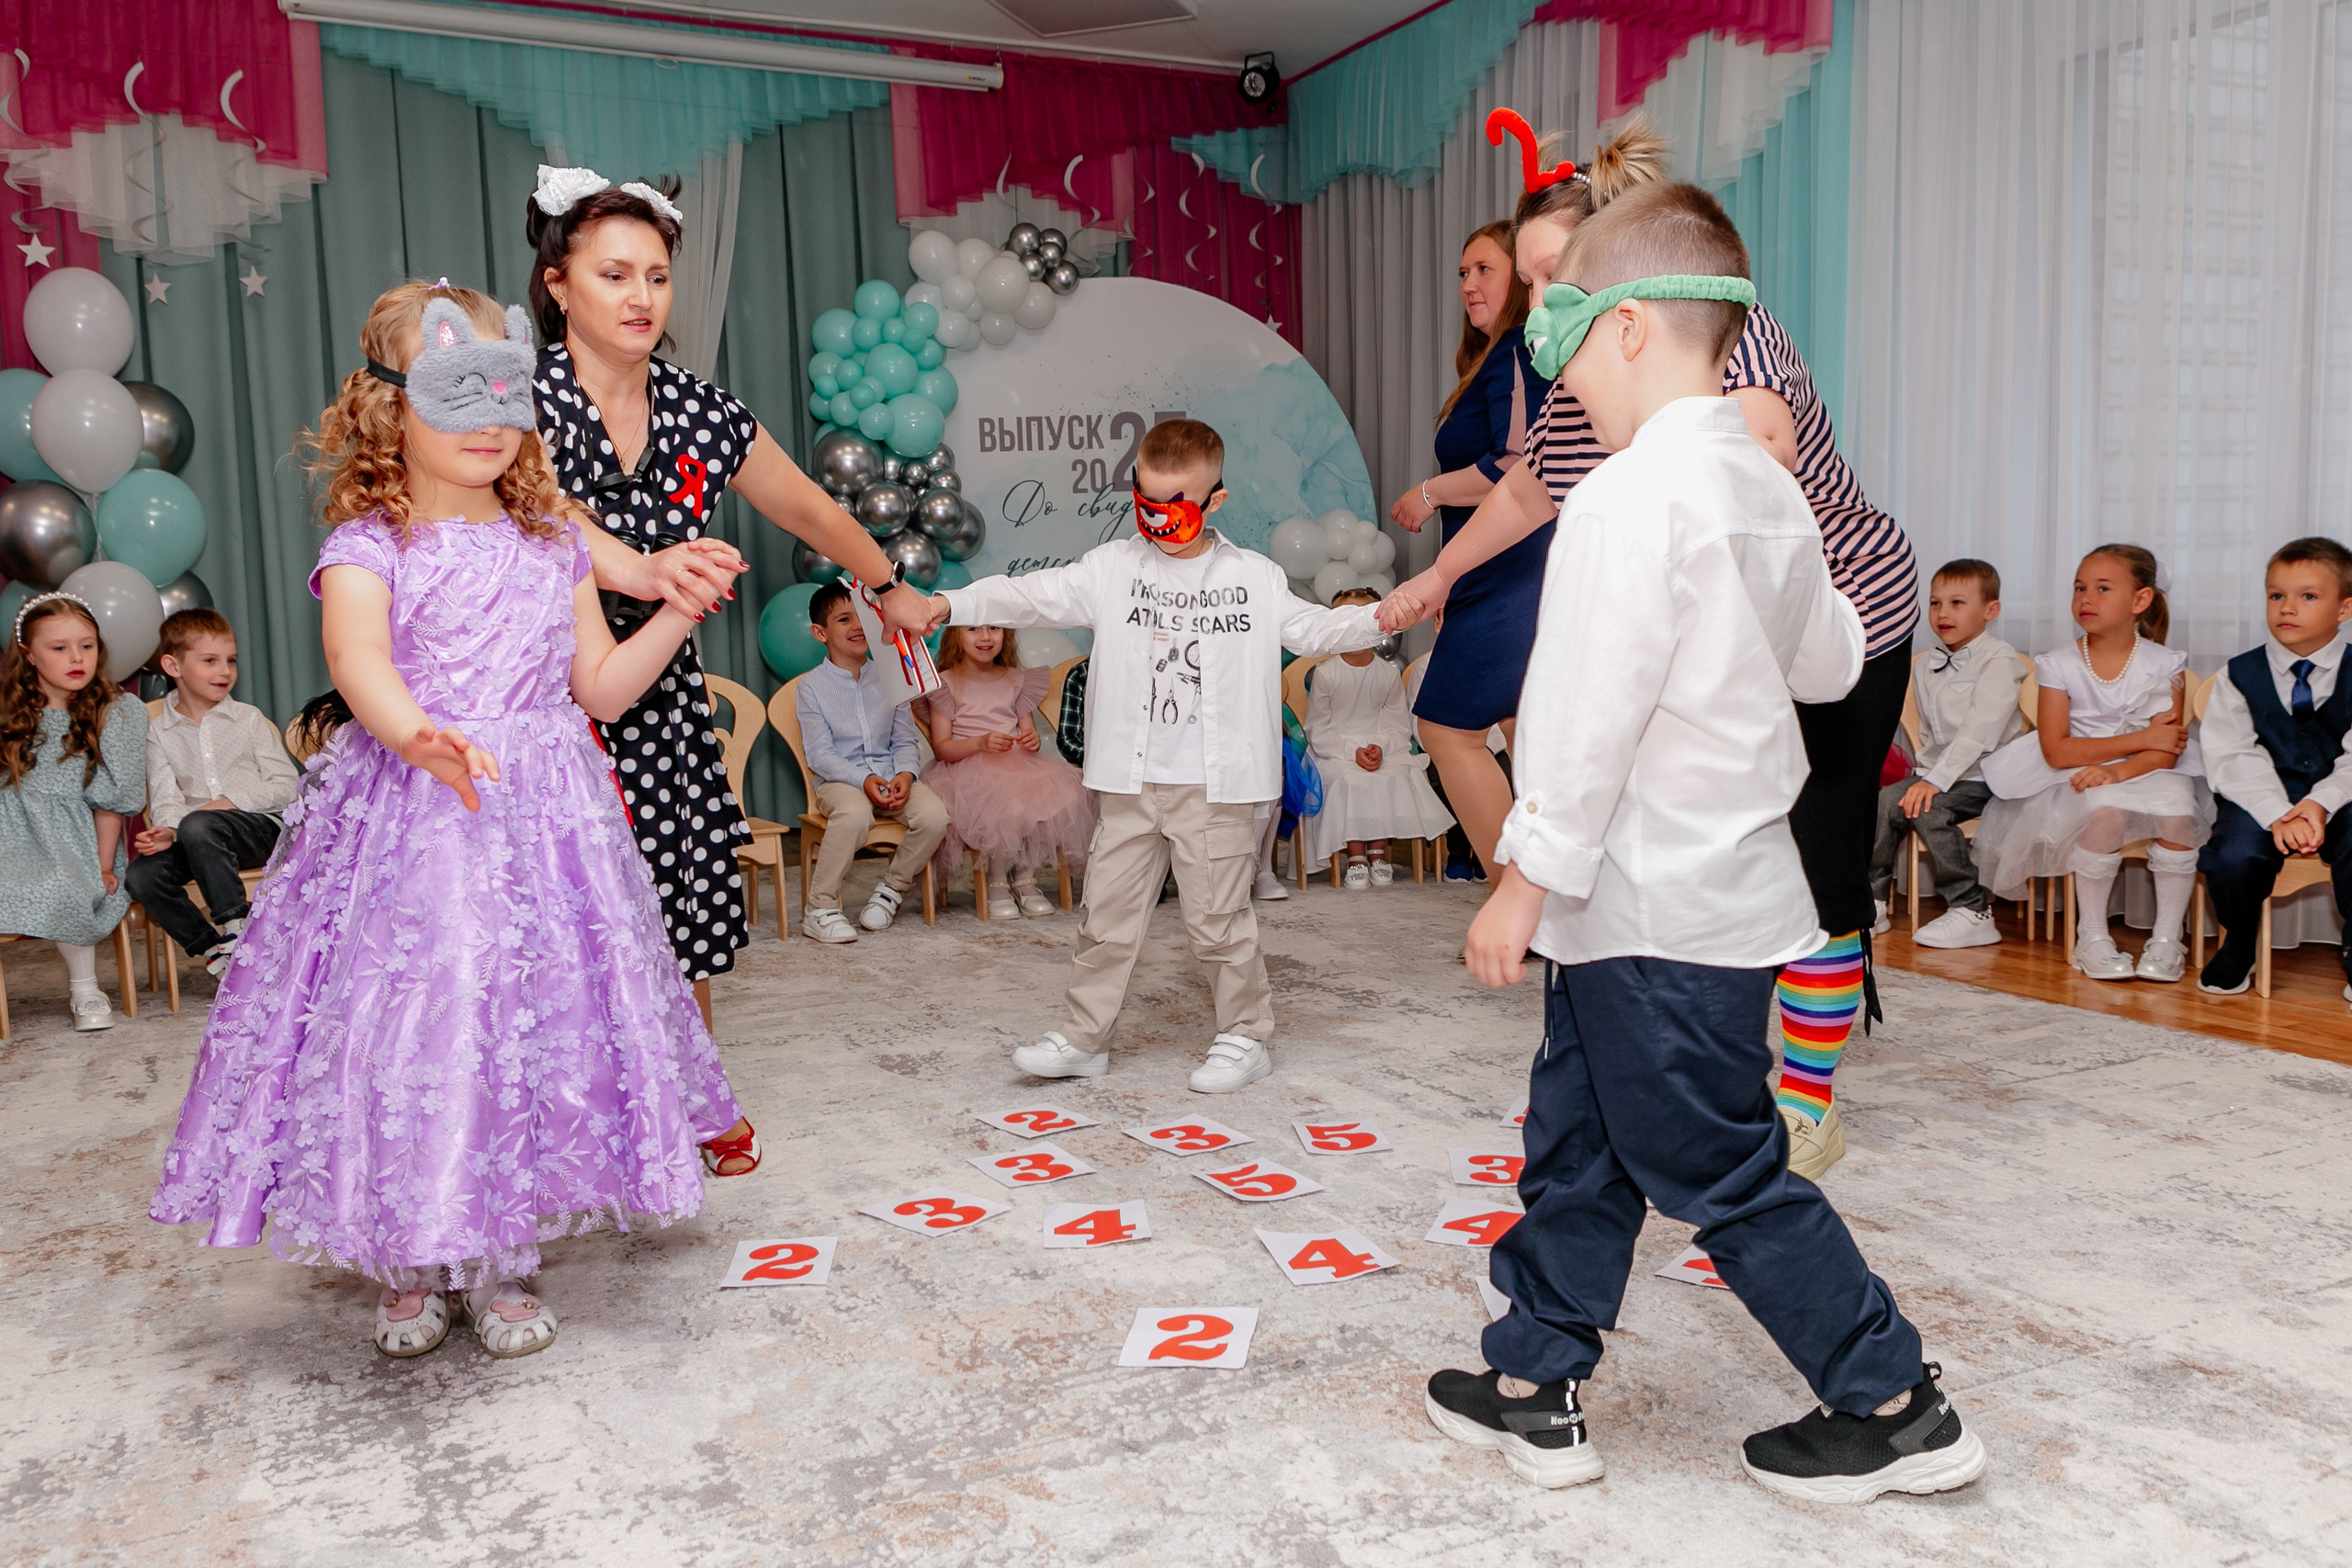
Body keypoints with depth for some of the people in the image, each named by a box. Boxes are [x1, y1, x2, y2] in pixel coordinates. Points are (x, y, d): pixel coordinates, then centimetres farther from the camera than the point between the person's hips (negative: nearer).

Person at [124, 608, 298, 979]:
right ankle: (214, 950, -9)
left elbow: (286, 785, 1)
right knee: (142, 874, -23)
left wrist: (233, 801, -12)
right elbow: (165, 796, 1)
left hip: (260, 826, -3)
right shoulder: (160, 732, 11)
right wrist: (167, 830, -21)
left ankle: (234, 931, -25)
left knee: (198, 826, -34)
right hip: (193, 838, 3)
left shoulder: (249, 718, 8)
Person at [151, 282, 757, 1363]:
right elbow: (358, 659, -23)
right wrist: (418, 739, -43)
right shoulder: (368, 545, -2)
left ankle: (503, 1263, 21)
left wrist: (678, 612, 4)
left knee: (534, 1026, 4)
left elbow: (600, 687, 14)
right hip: (408, 820, -3)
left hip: (543, 816, 3)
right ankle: (406, 1267, 21)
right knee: (403, 1030, -2)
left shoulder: (551, 544, 12)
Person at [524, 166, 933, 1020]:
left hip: (662, 709, 4)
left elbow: (811, 510, 19)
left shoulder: (705, 414, 4)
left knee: (685, 947, 3)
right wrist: (638, 569, -50)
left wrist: (890, 588, 32)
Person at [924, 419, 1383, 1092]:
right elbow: (1032, 595, -2)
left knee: (1219, 919, 4)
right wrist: (950, 604, -13)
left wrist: (1382, 617, -7)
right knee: (1108, 914, 7)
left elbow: (1313, 630, 9)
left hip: (1218, 786, -2)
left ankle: (1245, 1036, 20)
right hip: (1131, 784, 2)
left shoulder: (1253, 577, 4)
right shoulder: (1111, 568, 3)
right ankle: (1083, 1037, 20)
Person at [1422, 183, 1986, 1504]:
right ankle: (1535, 1386, 29)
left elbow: (1590, 714, -22)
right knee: (1579, 1145, 17)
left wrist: (1526, 881, -16)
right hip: (1731, 884, 10)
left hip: (1656, 909, -10)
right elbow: (1833, 663, 20)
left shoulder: (1634, 497, -19)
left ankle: (1897, 1407, 20)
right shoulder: (1769, 490, 9)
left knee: (1724, 1173, 5)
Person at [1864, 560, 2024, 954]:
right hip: (1938, 771, 7)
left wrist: (1936, 780, -27)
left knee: (1926, 810, -28)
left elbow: (1980, 730, -20)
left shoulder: (1999, 660, -9)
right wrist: (1926, 771, 3)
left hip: (1985, 776, -7)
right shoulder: (1924, 665, 14)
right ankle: (1872, 901, -4)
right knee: (1886, 800, -16)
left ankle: (1972, 911, -18)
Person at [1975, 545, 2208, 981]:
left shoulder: (2164, 664, 0)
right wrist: (2142, 738, -14)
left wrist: (2116, 770, -29)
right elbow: (2056, 750, -10)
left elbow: (2168, 750, -9)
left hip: (2148, 773, 1)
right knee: (2106, 809, -34)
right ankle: (2091, 937, -18)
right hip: (2080, 782, -1)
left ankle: (2166, 938, -15)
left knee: (2177, 808, -32)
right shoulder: (2058, 666, -1)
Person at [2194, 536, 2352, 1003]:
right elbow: (2232, 757, -7)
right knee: (2233, 858, -28)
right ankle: (2238, 948, 5)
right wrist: (2277, 815, -21)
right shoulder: (2240, 675, 2)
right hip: (2260, 797, 0)